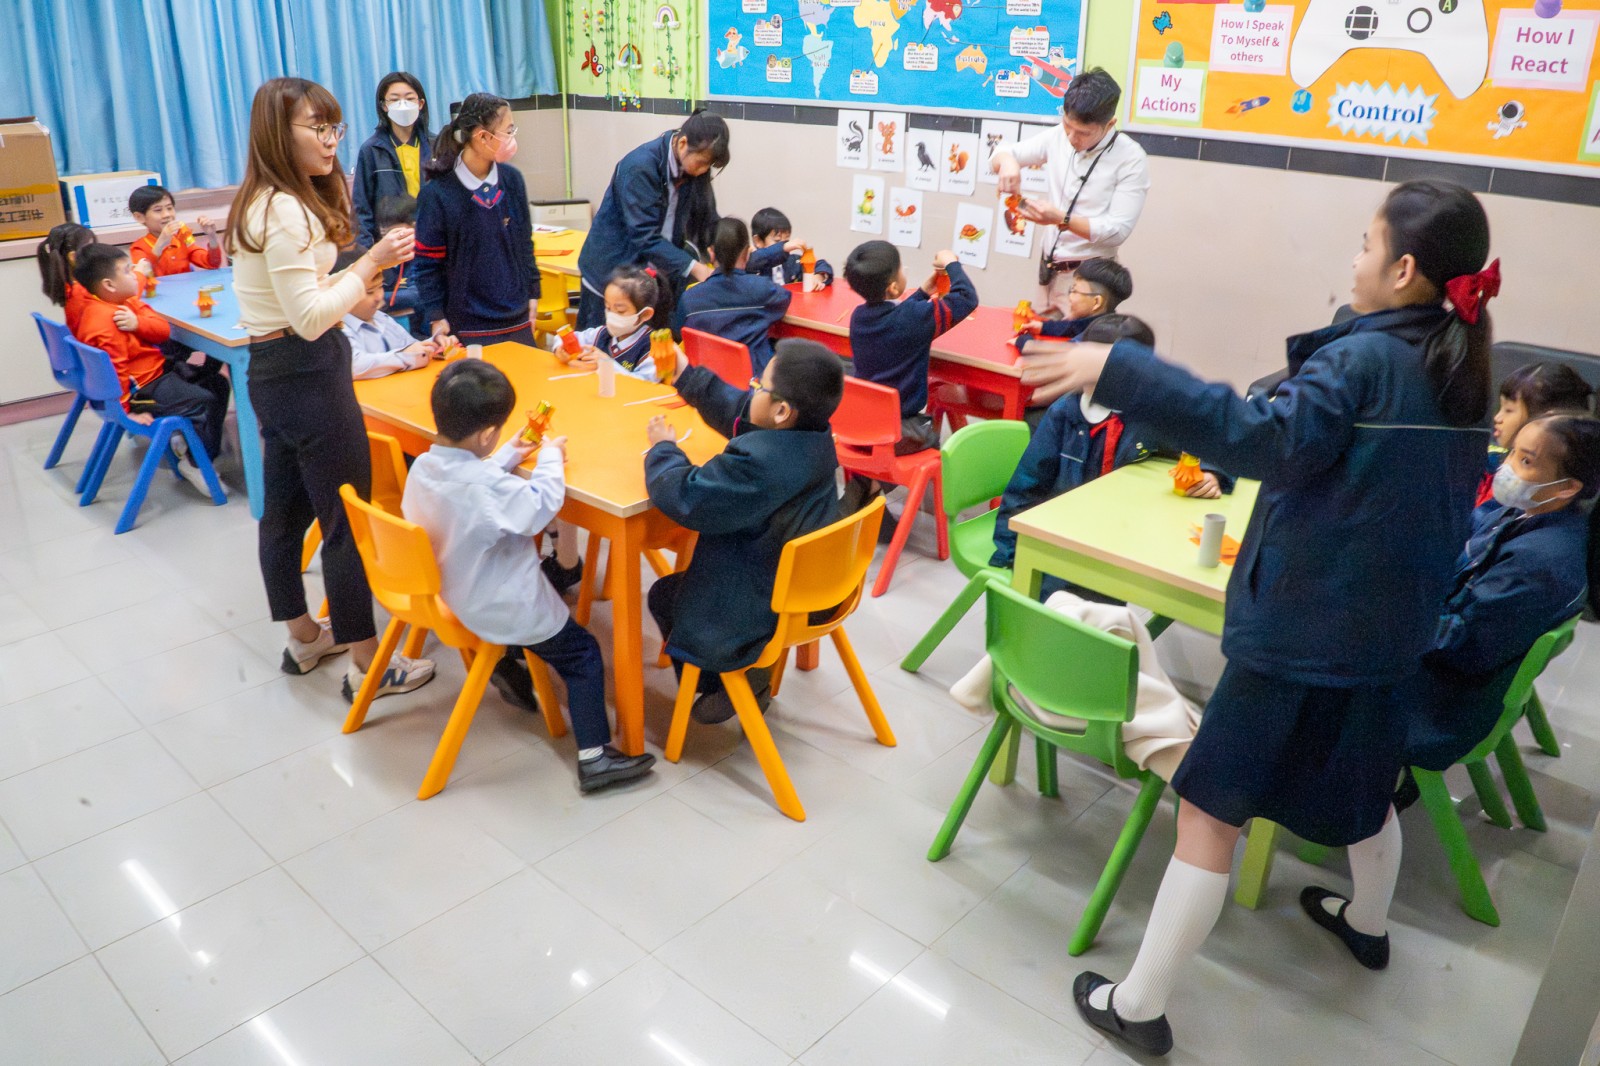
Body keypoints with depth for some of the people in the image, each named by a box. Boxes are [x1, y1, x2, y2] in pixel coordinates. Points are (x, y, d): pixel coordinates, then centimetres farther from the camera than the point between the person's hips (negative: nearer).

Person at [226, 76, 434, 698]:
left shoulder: (263, 203, 13)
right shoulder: (285, 210, -19)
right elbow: (310, 318, -22)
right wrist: (371, 263, -16)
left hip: (271, 371, 11)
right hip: (306, 374, -11)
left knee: (284, 509, 18)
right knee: (348, 519, -3)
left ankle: (304, 637, 34)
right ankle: (367, 665, 7)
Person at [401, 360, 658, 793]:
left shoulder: (422, 466, -8)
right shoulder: (486, 484, -33)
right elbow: (541, 505, -23)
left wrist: (507, 458, 10)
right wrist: (550, 458, -8)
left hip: (456, 592, 8)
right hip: (502, 611, -8)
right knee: (583, 656, 6)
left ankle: (511, 664, 44)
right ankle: (594, 758, 8)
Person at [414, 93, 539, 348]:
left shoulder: (512, 179, 2)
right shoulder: (437, 193, -10)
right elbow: (428, 262, -5)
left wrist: (532, 293, 12)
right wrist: (436, 317, -8)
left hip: (518, 321, 4)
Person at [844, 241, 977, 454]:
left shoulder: (858, 316, -2)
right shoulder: (916, 318, -21)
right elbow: (967, 297, -11)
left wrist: (924, 292, 18)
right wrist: (951, 263, 3)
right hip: (899, 433, -5)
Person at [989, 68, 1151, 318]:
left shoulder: (1131, 160, -12)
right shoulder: (1058, 136, 3)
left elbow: (1118, 230, -15)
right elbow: (1003, 152, 11)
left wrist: (1061, 219, -28)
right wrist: (1007, 161, -14)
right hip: (1049, 271, 5)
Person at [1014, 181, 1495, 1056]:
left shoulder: (1362, 359, -19)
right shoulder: (1462, 373, 6)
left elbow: (1267, 438, -37)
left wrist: (1120, 371, -43)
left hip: (1301, 629, -8)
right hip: (1391, 628, 8)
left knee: (1210, 811, -2)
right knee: (1363, 780, 30)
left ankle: (1139, 1006, 7)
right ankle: (1368, 923, 56)